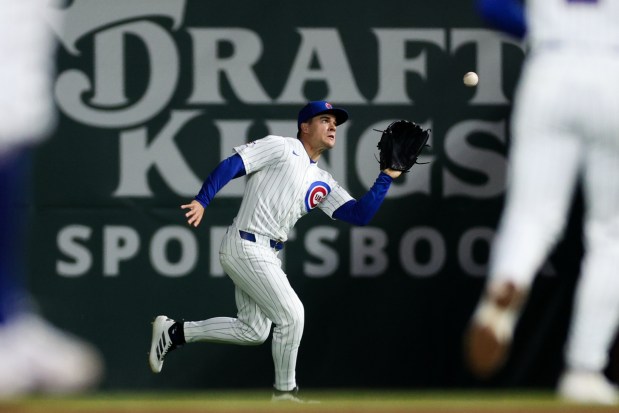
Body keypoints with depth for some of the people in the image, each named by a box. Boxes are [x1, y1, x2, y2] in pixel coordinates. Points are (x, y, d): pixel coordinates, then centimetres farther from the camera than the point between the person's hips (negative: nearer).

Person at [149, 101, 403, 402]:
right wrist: (202, 201, -22)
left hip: (267, 254, 9)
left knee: (253, 331, 13)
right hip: (246, 248, -9)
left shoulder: (324, 185, 15)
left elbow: (360, 215, 7)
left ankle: (175, 332, 20)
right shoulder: (280, 148, -5)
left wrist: (386, 178, -1)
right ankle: (285, 392, 4)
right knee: (291, 315, -10)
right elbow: (231, 165, -11)